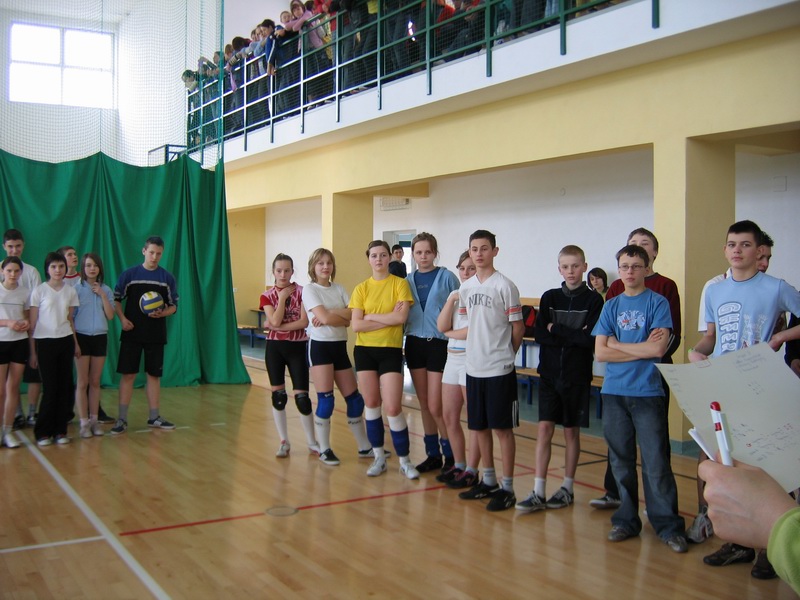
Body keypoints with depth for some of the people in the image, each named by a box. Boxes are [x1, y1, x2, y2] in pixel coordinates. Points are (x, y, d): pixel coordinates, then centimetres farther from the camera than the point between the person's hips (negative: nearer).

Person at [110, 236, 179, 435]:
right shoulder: (129, 274, 0)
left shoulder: (167, 277, 4)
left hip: (156, 334, 2)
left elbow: (173, 306, 6)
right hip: (132, 333, -2)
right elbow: (116, 299, 4)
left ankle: (154, 417, 17)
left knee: (154, 375, 7)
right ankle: (122, 419, 5)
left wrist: (161, 313, -14)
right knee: (127, 374, -1)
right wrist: (123, 319, -11)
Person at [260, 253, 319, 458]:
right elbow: (275, 321, -13)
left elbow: (304, 321, -12)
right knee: (278, 395, 5)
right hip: (275, 347, 2)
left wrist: (280, 327, -16)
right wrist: (282, 297, -11)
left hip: (297, 347, -2)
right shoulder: (267, 296, 1)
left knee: (302, 396, -3)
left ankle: (312, 442, 11)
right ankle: (284, 442, 17)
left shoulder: (301, 291, -3)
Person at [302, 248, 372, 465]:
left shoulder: (339, 289, 11)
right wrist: (344, 316, -6)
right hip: (320, 346, -5)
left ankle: (364, 446, 19)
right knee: (325, 399, -5)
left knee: (354, 398, 8)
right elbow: (324, 318, -18)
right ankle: (324, 449, 8)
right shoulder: (310, 289, -4)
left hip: (340, 346, 5)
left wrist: (330, 313, -15)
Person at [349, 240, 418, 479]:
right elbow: (356, 325, -7)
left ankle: (405, 461, 9)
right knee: (371, 403, 8)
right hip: (365, 350, 3)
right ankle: (379, 457, 23)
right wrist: (388, 319, -12)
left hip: (391, 350, -3)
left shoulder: (400, 283, -3)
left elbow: (401, 317, -16)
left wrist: (370, 316, -8)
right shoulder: (361, 288, 2)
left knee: (393, 407, -6)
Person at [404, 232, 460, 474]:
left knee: (436, 407, -6)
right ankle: (433, 454, 20)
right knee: (424, 404, 9)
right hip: (415, 343, 5)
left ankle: (451, 456, 10)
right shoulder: (408, 280, 8)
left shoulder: (447, 277, -4)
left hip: (439, 343, -4)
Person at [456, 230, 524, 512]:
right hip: (474, 367, 6)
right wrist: (478, 350, 11)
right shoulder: (465, 288, 9)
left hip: (499, 369, -6)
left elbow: (518, 328, -4)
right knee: (480, 427, 13)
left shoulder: (504, 285, -9)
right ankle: (489, 482, 27)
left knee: (502, 428, 0)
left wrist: (504, 353, 6)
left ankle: (507, 488, 10)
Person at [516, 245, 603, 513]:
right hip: (549, 373, 2)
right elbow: (539, 333, -5)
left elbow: (591, 339, -13)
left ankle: (567, 488, 20)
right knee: (544, 428, -2)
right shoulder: (549, 297, 6)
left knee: (571, 431, 7)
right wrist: (574, 336, -13)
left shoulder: (593, 300, -3)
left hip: (577, 376, -2)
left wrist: (556, 329, -9)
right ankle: (538, 493, -1)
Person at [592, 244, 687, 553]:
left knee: (656, 462, -3)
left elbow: (658, 347, -12)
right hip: (614, 392, 4)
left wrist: (617, 344, -4)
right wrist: (642, 349, -6)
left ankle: (668, 525, 8)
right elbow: (600, 352, 1)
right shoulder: (611, 306, 10)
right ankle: (626, 520, 20)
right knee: (620, 460, 9)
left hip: (648, 392, -3)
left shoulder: (658, 302, 0)